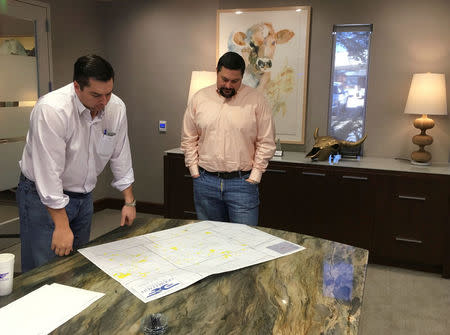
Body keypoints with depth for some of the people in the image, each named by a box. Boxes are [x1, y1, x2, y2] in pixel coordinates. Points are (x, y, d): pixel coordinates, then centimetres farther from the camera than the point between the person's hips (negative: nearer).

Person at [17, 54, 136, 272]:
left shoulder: (116, 108, -9)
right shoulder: (51, 109, -27)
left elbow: (120, 156, 2)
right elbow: (49, 170, -26)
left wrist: (129, 201, 6)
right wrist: (61, 226, -24)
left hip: (83, 195, 6)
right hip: (44, 197, -5)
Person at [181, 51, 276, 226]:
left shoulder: (256, 100, -3)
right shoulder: (199, 98, 4)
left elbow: (266, 143, -1)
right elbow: (188, 139, 10)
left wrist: (255, 176, -5)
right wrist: (195, 171, 3)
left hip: (242, 182, -2)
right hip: (205, 182, 3)